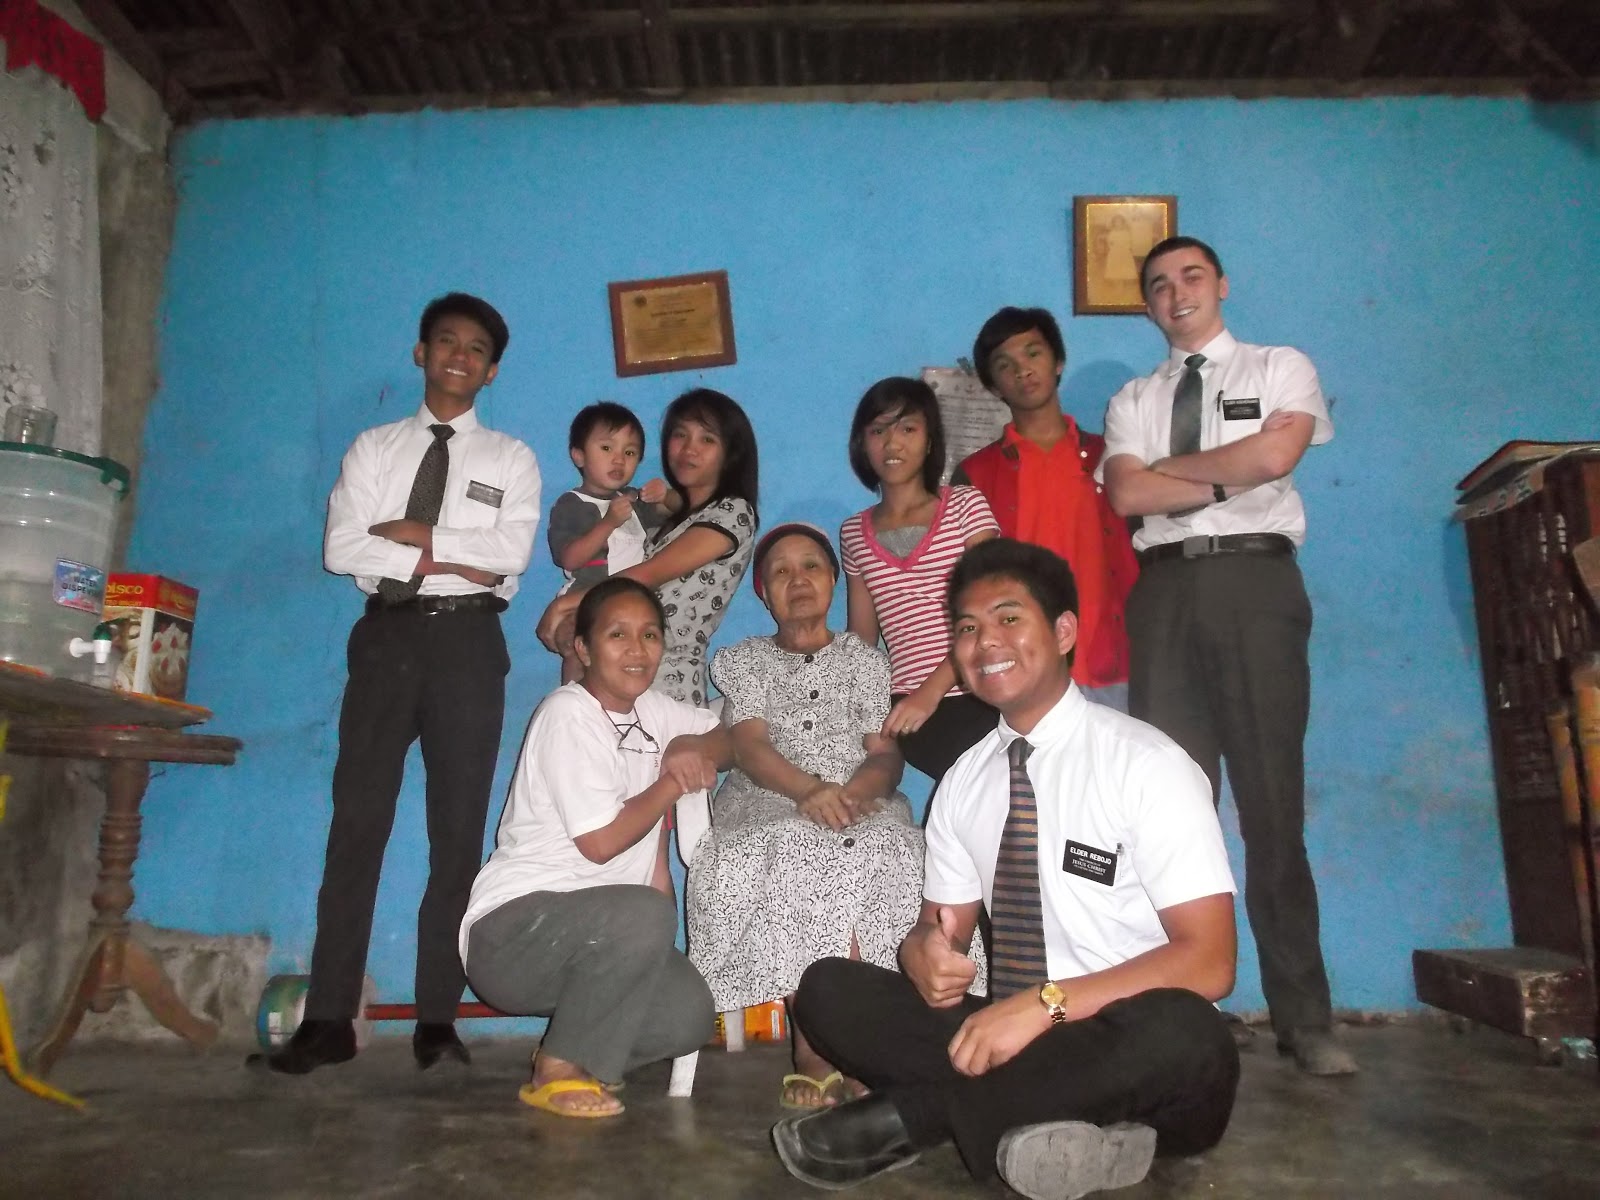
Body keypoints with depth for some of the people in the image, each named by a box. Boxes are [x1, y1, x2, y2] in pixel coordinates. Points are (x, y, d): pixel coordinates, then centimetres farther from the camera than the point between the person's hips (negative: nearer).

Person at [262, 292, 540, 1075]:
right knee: (358, 820, -1)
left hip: (467, 640, -1)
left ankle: (437, 1018, 7)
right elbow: (340, 549, 1)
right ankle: (329, 1018, 5)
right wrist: (444, 558, -8)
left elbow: (511, 552, -8)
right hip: (387, 634, 2)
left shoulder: (510, 459, 10)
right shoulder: (374, 447, 14)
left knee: (458, 828, 0)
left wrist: (410, 532, -8)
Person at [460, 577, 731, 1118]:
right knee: (645, 915, -34)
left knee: (690, 1014, -15)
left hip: (596, 933, 7)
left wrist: (694, 750, -8)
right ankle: (559, 1071, -12)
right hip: (511, 929, -7)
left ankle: (582, 1055, 12)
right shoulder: (568, 715, -15)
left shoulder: (651, 712, 8)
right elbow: (602, 841, -19)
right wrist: (673, 782, -7)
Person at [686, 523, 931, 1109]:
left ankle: (818, 1053, -23)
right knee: (796, 859, -36)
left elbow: (887, 756, 7)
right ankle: (824, 1055, -25)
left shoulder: (865, 659, 19)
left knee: (884, 858, -34)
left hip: (861, 805, 1)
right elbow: (750, 750, 0)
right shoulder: (739, 661, 17)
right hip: (767, 808, -1)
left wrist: (851, 792, -18)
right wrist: (811, 789, -22)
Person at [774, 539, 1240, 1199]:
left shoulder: (1147, 766, -11)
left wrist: (1046, 1003, -27)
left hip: (1126, 1056, -3)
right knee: (828, 988, -11)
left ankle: (907, 1117, -21)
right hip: (1008, 1035, 4)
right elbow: (938, 927, 11)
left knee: (1178, 1034, -37)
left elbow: (1207, 962, -17)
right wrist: (926, 954, -14)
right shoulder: (963, 782, 5)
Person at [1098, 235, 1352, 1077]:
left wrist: (1170, 469, 1)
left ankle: (1304, 1018, 8)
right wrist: (1228, 479, -4)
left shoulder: (1281, 369, 13)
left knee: (1272, 801, -1)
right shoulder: (1132, 400, 18)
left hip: (1256, 581, -2)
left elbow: (1276, 453, -7)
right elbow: (1126, 494, 0)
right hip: (1167, 590, 2)